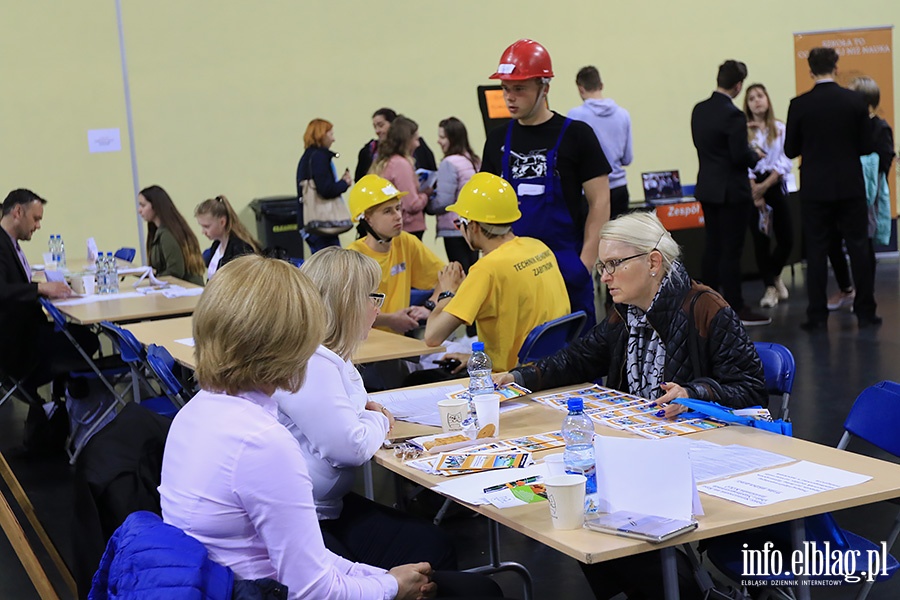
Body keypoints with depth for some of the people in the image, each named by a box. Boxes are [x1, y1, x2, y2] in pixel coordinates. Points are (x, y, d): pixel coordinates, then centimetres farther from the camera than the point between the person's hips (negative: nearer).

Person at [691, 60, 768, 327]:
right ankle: (736, 309, 4)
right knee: (731, 251, -2)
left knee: (713, 246, 14)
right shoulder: (733, 115, -19)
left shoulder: (699, 110, 5)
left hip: (707, 189, 8)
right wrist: (755, 155, 1)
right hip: (731, 191, -8)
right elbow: (741, 157, -20)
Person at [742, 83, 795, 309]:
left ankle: (775, 275, 27)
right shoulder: (744, 130, 1)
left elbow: (784, 162, -1)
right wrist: (756, 194, -12)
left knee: (786, 239, -1)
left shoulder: (780, 128, 4)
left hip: (776, 186, 1)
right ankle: (770, 287, 9)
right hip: (752, 187, -1)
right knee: (760, 240, -2)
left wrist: (766, 186, -13)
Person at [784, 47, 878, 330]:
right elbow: (867, 145, -1)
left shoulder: (799, 105, -7)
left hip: (815, 188, -1)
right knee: (859, 248, 8)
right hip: (851, 187, 1)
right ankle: (865, 312, 12)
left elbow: (790, 150, -2)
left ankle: (817, 315, 4)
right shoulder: (855, 101, -4)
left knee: (816, 251, 4)